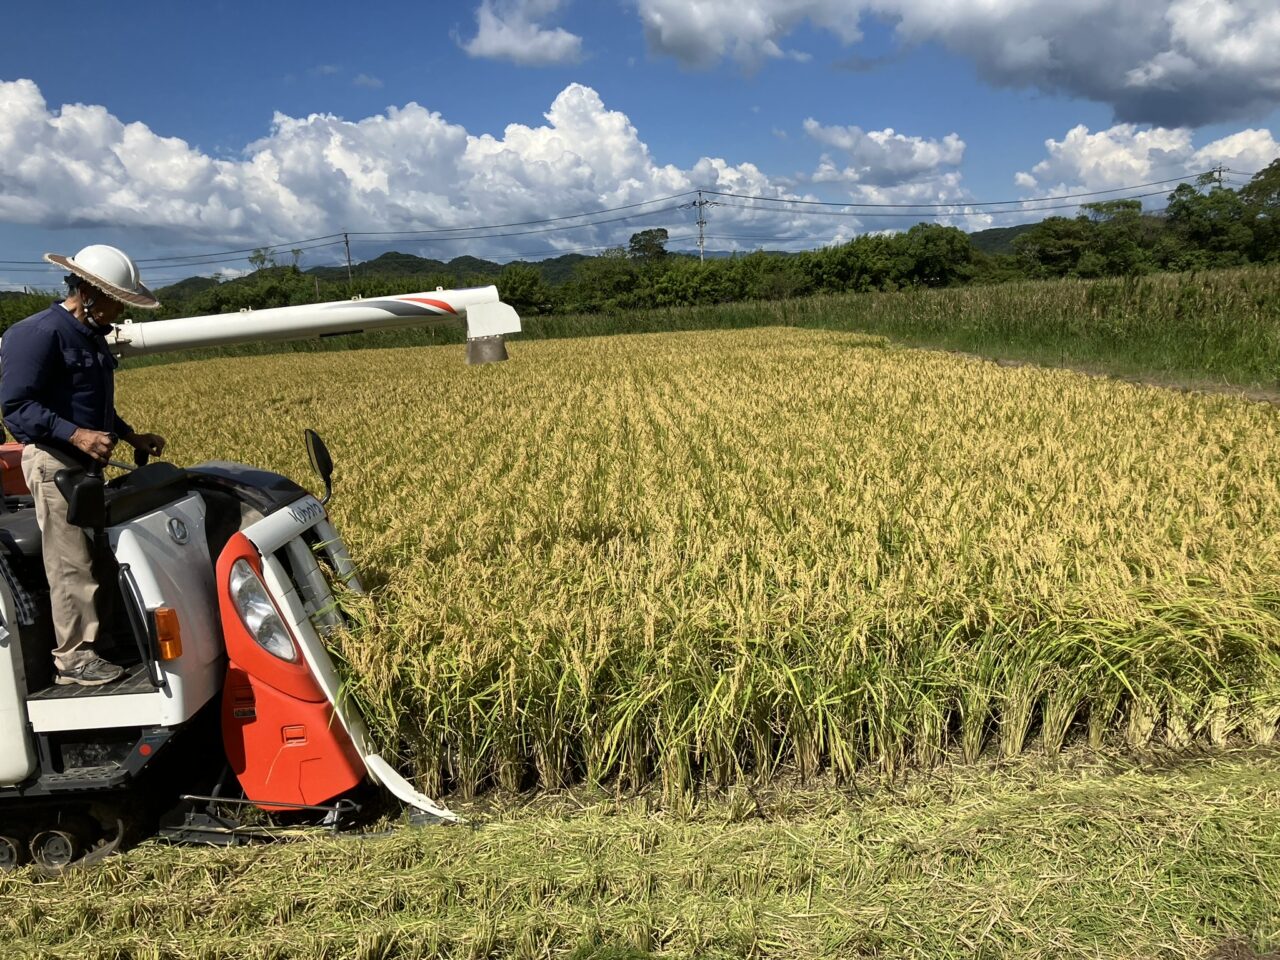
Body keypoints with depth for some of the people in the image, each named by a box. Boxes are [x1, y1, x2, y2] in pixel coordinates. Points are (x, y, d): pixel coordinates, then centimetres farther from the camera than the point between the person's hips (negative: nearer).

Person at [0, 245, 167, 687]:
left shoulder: (91, 336, 16)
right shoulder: (39, 334, -14)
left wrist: (131, 436, 14)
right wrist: (76, 435, -29)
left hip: (86, 461, 10)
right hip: (53, 460, -10)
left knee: (98, 555, 12)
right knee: (71, 562, -7)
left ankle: (99, 639, 21)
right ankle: (73, 658, 0)